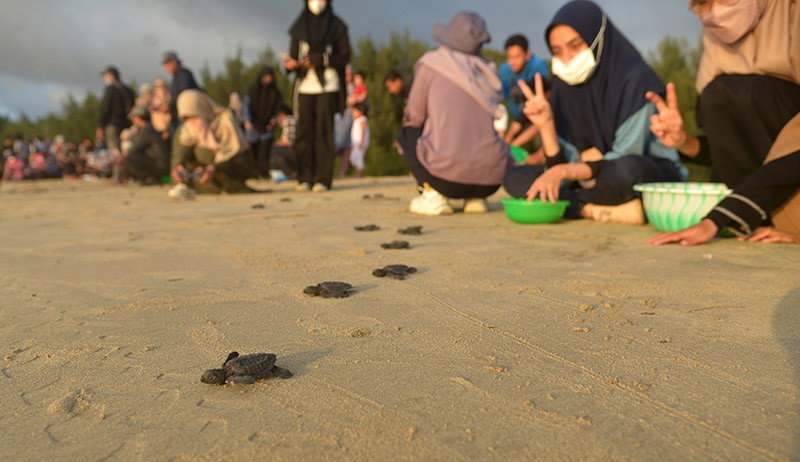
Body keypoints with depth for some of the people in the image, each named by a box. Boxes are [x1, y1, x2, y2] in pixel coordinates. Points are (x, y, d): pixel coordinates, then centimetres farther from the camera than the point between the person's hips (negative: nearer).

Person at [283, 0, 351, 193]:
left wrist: (320, 59, -12)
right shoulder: (299, 27, 15)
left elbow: (345, 56, 1)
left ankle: (322, 179, -5)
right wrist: (290, 63, -12)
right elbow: (293, 56, 12)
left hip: (327, 86, -2)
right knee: (303, 132, -3)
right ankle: (304, 178, 2)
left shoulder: (337, 26, 7)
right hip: (304, 86, 3)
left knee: (323, 132, -7)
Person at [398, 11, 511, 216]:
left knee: (406, 132, 22)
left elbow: (414, 118, 8)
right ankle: (475, 197, 14)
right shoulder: (486, 70, 16)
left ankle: (433, 194, 3)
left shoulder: (431, 62, 4)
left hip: (446, 177, -5)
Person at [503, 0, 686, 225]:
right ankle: (605, 209, -22)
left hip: (654, 175, -5)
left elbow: (625, 161, -21)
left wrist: (565, 171, -32)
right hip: (595, 179, 5)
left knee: (627, 169, -41)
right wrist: (546, 124, -22)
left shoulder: (634, 77, -16)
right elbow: (561, 164, -7)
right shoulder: (564, 86, -2)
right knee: (515, 177, -12)